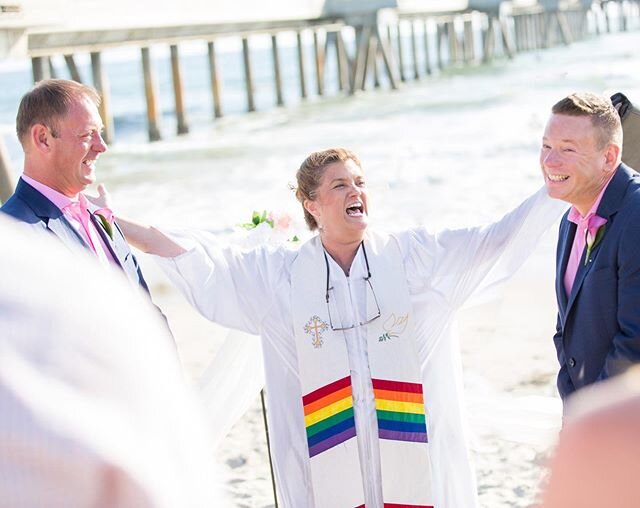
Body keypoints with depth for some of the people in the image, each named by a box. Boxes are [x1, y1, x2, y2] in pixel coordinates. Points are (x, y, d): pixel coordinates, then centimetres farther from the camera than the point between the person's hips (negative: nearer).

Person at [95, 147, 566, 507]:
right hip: (330, 468, 0)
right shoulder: (277, 276, 5)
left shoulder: (416, 257, 5)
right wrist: (113, 222, -3)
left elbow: (501, 240, 6)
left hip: (416, 460, 0)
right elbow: (194, 259, 3)